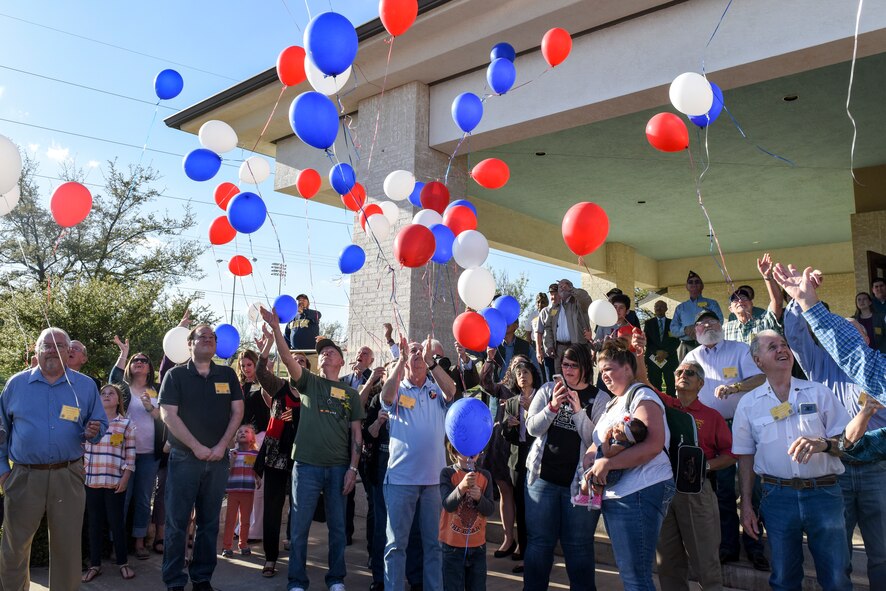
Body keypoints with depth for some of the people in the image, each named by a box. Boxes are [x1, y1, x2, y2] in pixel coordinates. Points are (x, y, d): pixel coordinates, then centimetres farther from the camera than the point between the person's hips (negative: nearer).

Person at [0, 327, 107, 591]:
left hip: (68, 477, 0)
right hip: (23, 477, 0)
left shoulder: (85, 385, 4)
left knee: (67, 546, 7)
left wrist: (93, 432, -14)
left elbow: (100, 423, 9)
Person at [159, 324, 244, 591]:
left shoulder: (227, 375, 7)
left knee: (209, 522, 9)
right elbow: (168, 415, -8)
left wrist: (222, 445, -7)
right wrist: (197, 447, -14)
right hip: (184, 457, -2)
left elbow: (237, 411, 5)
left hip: (218, 458, 3)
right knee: (177, 522, 2)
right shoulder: (176, 375, -1)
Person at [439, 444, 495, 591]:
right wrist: (462, 487, -35)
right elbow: (448, 505, -19)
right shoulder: (447, 473, -10)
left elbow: (490, 510, -3)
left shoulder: (485, 475, 1)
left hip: (478, 544, 4)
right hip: (452, 544, -3)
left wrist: (479, 498, -23)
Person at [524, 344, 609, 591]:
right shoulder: (547, 390, 6)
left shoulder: (600, 399, 0)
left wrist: (578, 411, -19)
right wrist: (553, 407, -16)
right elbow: (532, 428, -2)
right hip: (543, 475, 2)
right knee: (539, 540, 7)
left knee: (578, 543, 6)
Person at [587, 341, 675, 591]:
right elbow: (599, 444, 25)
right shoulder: (613, 404, 19)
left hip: (640, 492, -9)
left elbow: (653, 445, -23)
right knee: (627, 570, 17)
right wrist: (590, 461, 2)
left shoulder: (642, 396, -8)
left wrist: (607, 463, -25)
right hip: (614, 493, 9)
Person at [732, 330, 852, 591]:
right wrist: (746, 504, 6)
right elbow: (745, 456, 9)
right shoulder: (748, 404, 5)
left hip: (823, 492, 0)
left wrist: (819, 443, -17)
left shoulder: (819, 393, 5)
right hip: (777, 495, 0)